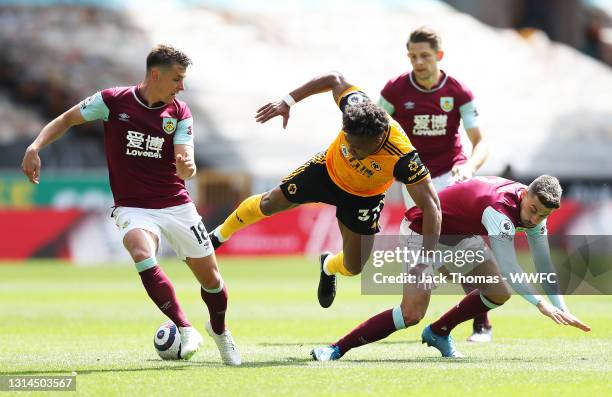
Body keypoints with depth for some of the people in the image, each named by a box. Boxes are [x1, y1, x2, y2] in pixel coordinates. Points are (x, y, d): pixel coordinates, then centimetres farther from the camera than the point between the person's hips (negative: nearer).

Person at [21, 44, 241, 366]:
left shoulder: (180, 113, -2)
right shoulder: (112, 101, -8)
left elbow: (185, 169, -10)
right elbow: (67, 119, 5)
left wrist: (188, 166, -35)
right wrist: (35, 146, -10)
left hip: (177, 206, 3)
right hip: (133, 208, -2)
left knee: (210, 278, 6)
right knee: (142, 255, -34)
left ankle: (219, 330, 39)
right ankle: (186, 330, -30)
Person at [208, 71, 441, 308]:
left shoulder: (402, 158, -46)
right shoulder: (355, 107, -39)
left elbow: (430, 206, -45)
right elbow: (335, 79, -18)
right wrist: (288, 102, -15)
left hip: (363, 199, -2)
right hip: (328, 170, 2)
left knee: (353, 267, 4)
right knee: (267, 204, 15)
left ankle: (329, 266, 43)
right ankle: (219, 235, 44)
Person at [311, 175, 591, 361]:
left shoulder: (535, 208, -9)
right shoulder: (499, 208, -37)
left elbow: (544, 264, 0)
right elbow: (508, 267, -40)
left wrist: (561, 309, -5)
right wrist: (542, 304, -40)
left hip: (460, 235, 9)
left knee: (499, 293, 1)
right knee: (412, 313, -23)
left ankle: (439, 332, 20)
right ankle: (338, 348, -19)